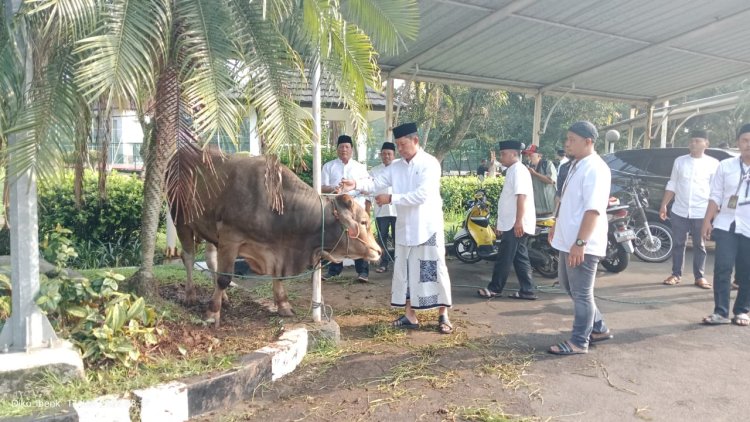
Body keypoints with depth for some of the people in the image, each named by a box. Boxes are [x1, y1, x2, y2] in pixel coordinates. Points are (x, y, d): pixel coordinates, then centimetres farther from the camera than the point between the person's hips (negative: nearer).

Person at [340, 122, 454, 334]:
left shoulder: (430, 164, -12)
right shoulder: (395, 167, 7)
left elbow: (421, 195, -22)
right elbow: (376, 182, -2)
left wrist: (391, 198, -21)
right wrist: (356, 184, -22)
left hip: (428, 227, -6)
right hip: (405, 228, 6)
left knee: (434, 270, 0)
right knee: (405, 271, 9)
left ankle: (443, 316, 13)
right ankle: (410, 316, 21)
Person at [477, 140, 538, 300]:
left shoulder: (518, 170, -12)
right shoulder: (512, 171, 18)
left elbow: (522, 196, -22)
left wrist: (519, 221, -27)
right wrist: (501, 224, 23)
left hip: (516, 224, -10)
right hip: (511, 224, 10)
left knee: (505, 258, -2)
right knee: (520, 258, 10)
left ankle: (494, 288, 7)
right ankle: (527, 291, 14)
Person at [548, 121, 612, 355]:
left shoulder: (595, 169, -18)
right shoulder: (577, 165, 13)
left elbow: (593, 209, -26)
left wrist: (580, 243, -30)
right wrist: (556, 226, 28)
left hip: (582, 245, -10)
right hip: (568, 240, 10)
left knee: (581, 293, 2)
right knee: (569, 286, 20)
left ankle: (579, 341, 15)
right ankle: (598, 328, 34)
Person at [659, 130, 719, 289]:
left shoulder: (713, 163, 0)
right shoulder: (679, 161, 7)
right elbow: (672, 185, 10)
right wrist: (664, 205, 5)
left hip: (701, 212, -2)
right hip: (679, 211, 2)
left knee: (699, 245, 7)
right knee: (678, 244, 7)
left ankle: (699, 277, 16)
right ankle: (676, 274, 16)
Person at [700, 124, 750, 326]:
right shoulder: (725, 166, 5)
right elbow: (716, 196, 5)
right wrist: (708, 220, 0)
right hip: (726, 225, 0)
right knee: (722, 268, -5)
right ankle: (721, 312, -1)